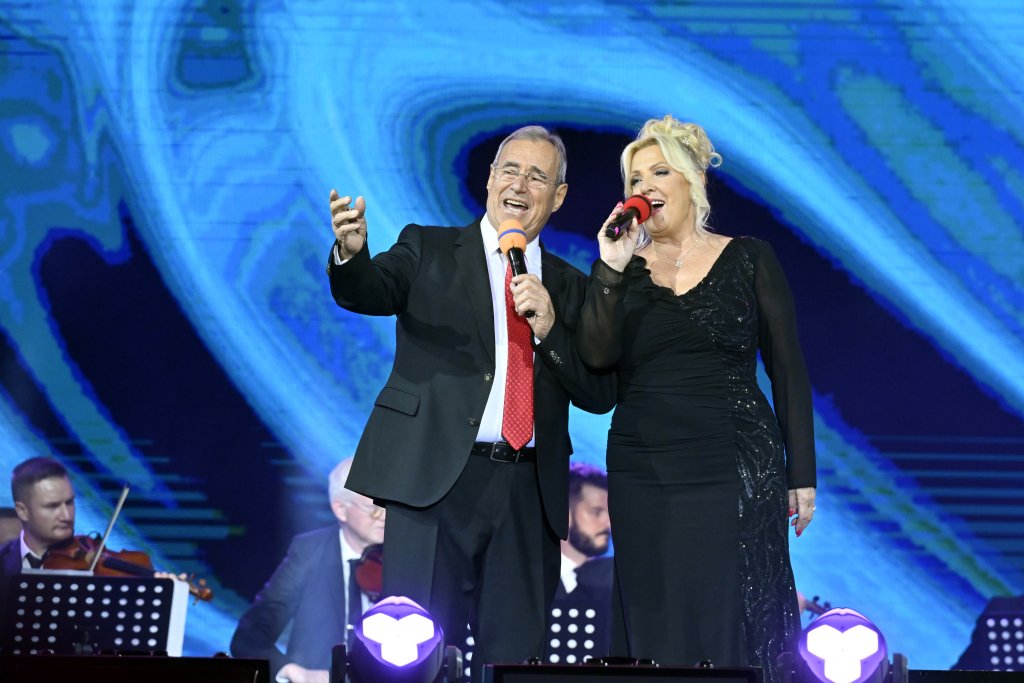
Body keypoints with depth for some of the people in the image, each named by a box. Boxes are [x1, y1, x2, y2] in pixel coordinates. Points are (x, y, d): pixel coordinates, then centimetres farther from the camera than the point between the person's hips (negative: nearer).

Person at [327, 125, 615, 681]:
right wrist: (351, 253, -32)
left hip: (529, 493, 3)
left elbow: (600, 396, 9)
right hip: (437, 478, -3)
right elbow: (369, 292, -10)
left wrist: (549, 328, -6)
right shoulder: (428, 249, 10)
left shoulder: (569, 286, 16)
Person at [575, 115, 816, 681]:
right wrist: (611, 268, -14)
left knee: (732, 628, -1)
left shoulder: (749, 259, 3)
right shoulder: (622, 268, 9)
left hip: (735, 468, -2)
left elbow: (788, 370, 3)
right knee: (656, 630, 6)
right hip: (642, 474, 2)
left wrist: (801, 474, 0)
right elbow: (597, 355, -7)